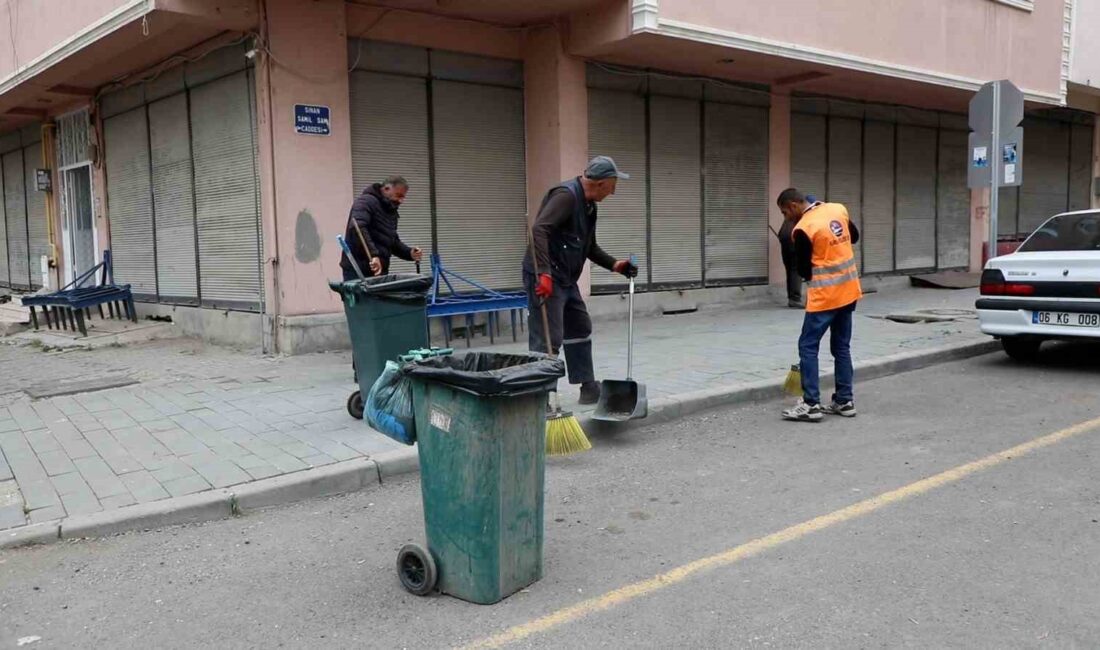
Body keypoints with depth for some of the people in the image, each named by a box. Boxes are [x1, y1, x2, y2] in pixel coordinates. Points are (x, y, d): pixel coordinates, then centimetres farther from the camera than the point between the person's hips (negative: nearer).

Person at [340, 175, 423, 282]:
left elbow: (393, 241, 26)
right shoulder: (367, 201, -10)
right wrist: (373, 254, -36)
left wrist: (409, 253, 6)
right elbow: (357, 228, -27)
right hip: (358, 270, -9)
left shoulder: (391, 211, 19)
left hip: (379, 271, 9)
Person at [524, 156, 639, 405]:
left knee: (580, 331, 18)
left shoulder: (589, 204, 14)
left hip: (566, 280, 11)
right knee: (548, 341, -11)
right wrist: (544, 273, -36)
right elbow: (538, 230, -29)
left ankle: (589, 389, 29)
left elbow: (589, 246, 26)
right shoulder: (566, 195, -17)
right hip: (545, 279, -11)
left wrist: (614, 264, 15)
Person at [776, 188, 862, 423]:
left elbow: (803, 270, -8)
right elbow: (854, 237, 21)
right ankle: (845, 401, 18)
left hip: (826, 295, -8)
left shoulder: (803, 229, -17)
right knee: (842, 347, 14)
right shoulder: (838, 209, 4)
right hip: (849, 290, 8)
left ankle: (811, 405, -2)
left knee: (807, 347, -1)